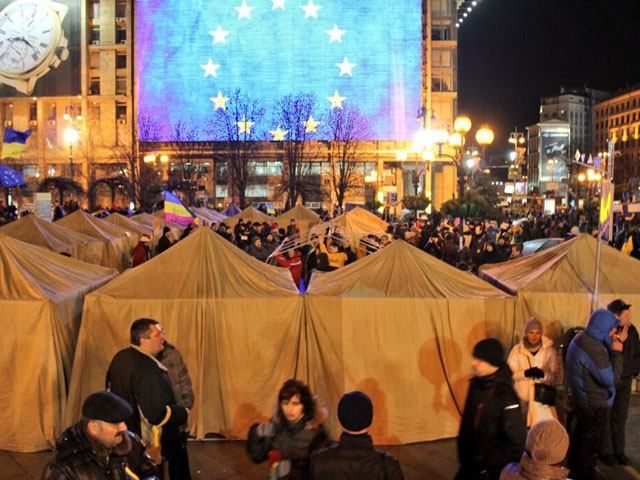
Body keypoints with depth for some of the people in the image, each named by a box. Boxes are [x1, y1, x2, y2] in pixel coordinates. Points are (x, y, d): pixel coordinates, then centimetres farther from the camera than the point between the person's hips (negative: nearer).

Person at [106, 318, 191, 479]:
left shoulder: (120, 358, -3)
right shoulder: (148, 371, -31)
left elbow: (111, 389, 13)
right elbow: (158, 416, -33)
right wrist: (183, 413, -17)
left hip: (125, 434, 9)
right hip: (152, 443, -9)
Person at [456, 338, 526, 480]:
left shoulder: (506, 396, -24)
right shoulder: (476, 384, -1)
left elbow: (517, 441, -22)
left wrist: (490, 464, -16)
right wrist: (464, 454, 11)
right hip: (470, 463, 7)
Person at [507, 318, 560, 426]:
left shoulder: (549, 350, 0)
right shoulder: (517, 350, 1)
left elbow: (555, 376, 1)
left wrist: (543, 374, -20)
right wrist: (525, 373, -18)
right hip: (522, 398, 1)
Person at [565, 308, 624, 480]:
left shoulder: (581, 338, 1)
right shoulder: (594, 349, -31)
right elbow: (610, 379, -27)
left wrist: (614, 345, -2)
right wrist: (616, 353, -21)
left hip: (581, 398, 10)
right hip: (594, 404, -10)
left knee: (579, 436, 24)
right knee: (591, 442, 8)